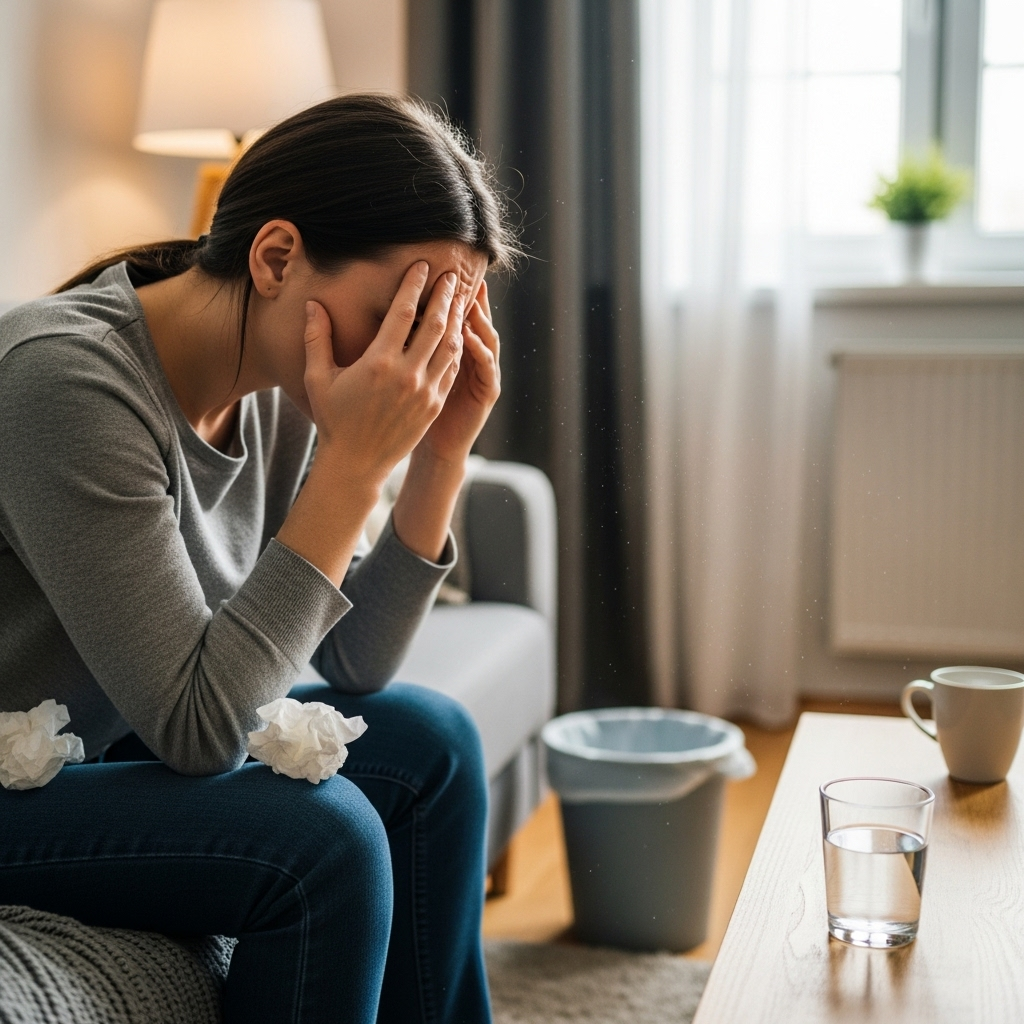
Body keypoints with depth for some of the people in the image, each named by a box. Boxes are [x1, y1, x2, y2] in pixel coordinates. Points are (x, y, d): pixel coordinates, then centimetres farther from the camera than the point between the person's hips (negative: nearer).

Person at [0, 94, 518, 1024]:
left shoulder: (279, 388, -5)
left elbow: (353, 666, -1)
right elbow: (195, 728, -29)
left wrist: (440, 456, -13)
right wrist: (355, 462, -31)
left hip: (102, 750, 8)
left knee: (428, 742, 0)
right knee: (319, 835, -24)